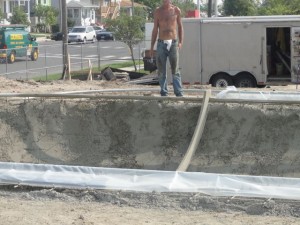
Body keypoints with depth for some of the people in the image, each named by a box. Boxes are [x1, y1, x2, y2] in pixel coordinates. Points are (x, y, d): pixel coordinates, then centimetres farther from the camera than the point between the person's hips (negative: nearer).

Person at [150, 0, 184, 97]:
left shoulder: (176, 10, 4)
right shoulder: (158, 11, 6)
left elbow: (180, 27, 10)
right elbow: (155, 30, 9)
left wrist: (180, 42, -1)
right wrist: (152, 47, 6)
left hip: (173, 43, -1)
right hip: (161, 44, 1)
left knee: (175, 70, -2)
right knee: (161, 71, 2)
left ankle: (179, 93, -2)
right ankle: (164, 93, 10)